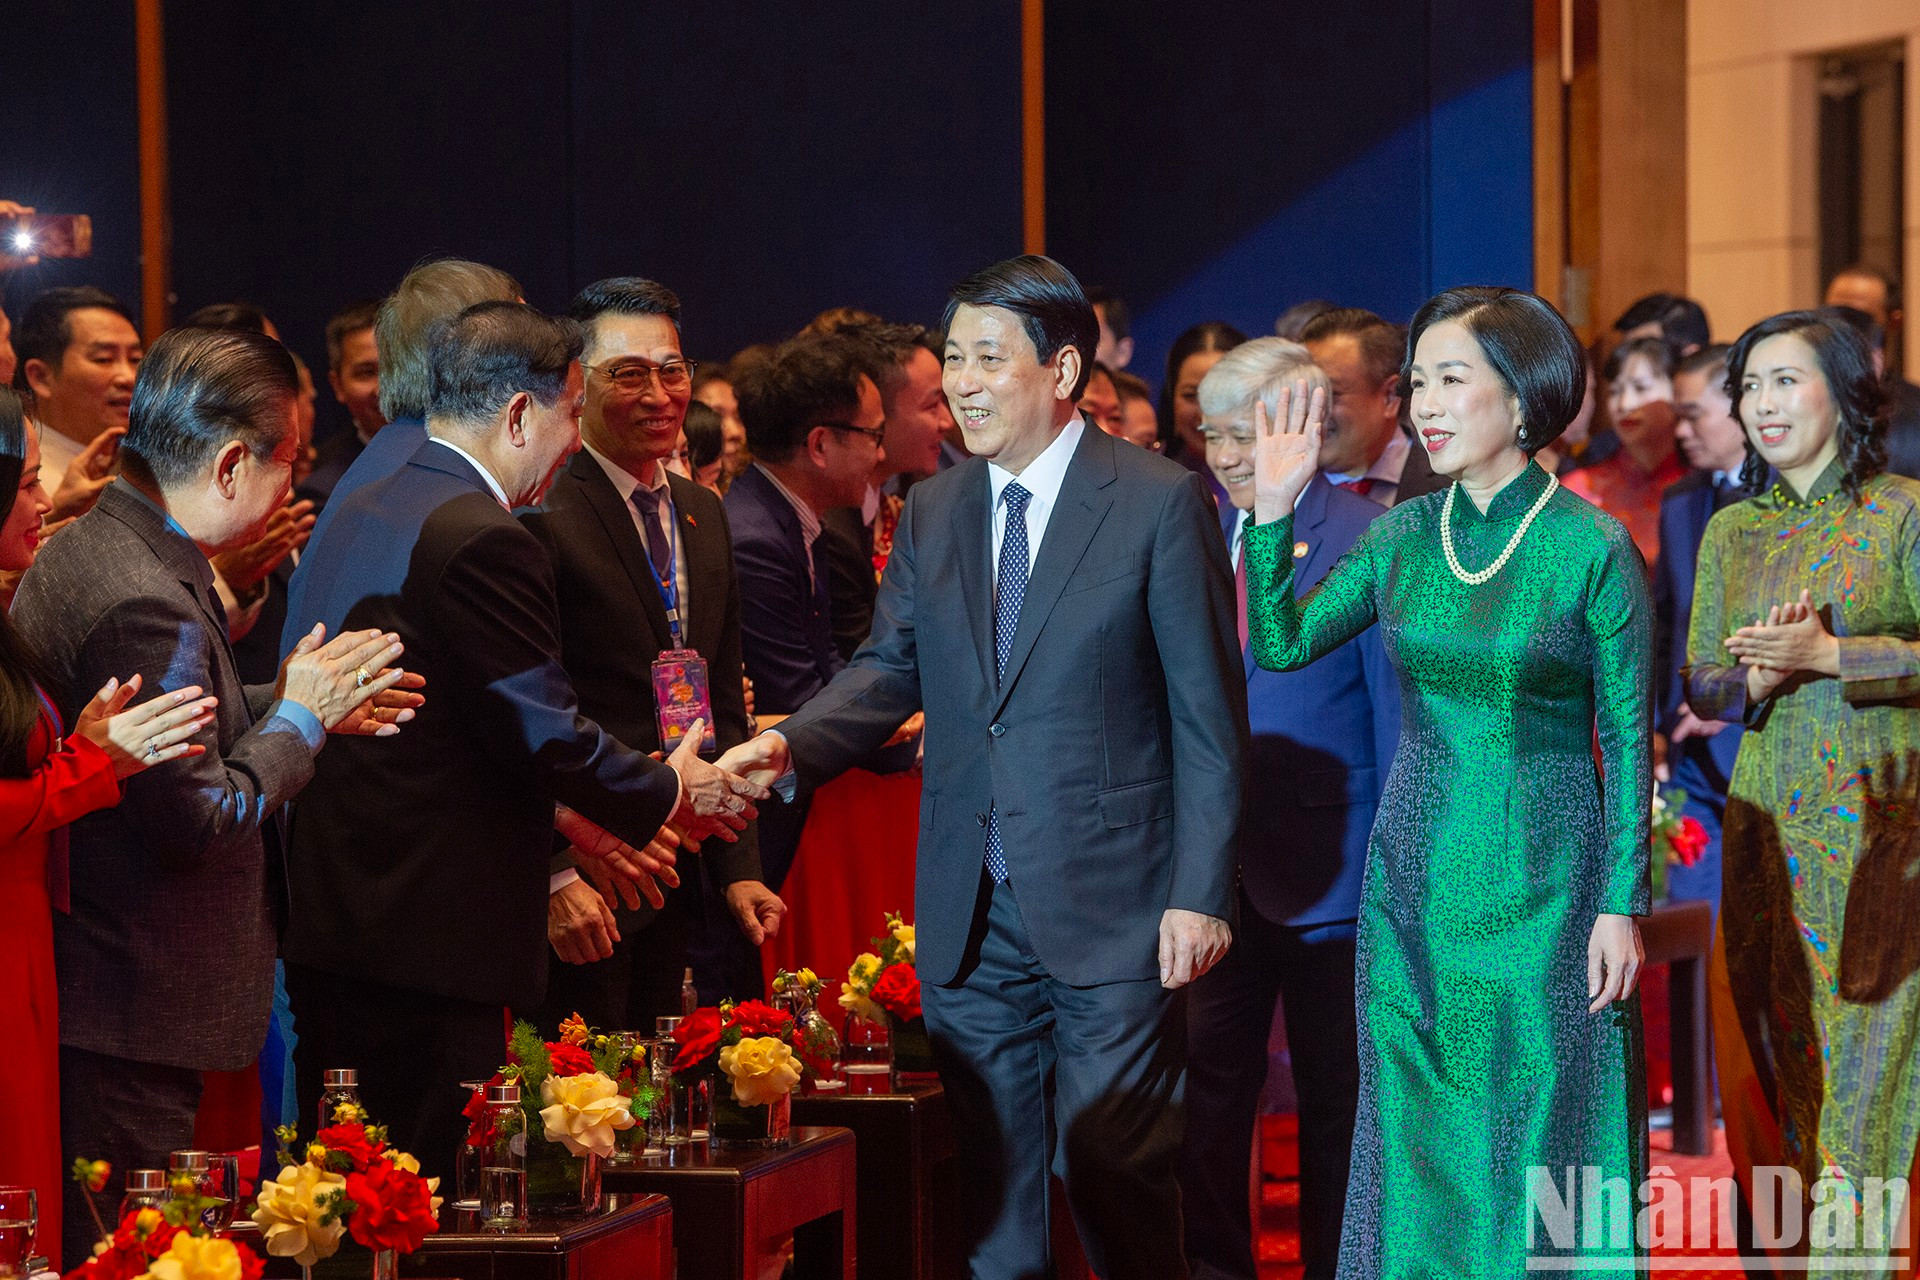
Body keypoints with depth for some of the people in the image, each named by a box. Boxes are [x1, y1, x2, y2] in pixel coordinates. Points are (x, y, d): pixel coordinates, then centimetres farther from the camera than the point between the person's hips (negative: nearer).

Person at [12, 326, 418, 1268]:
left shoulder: (74, 555, 9)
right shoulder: (148, 603, -24)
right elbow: (198, 820, -22)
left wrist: (295, 707, 12)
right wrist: (297, 717, -8)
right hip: (130, 1018, -11)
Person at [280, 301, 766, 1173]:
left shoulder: (356, 513, 14)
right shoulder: (484, 542, -16)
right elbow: (549, 734, -15)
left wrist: (567, 823, 22)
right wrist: (667, 794, 3)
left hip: (325, 927, 10)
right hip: (427, 937, -10)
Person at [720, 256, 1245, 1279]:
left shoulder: (1160, 505, -6)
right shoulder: (932, 512, 10)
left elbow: (1208, 716, -6)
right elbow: (890, 668, 8)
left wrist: (1199, 893, -11)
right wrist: (790, 749, -13)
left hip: (1109, 911, -5)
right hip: (970, 916, 5)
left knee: (1116, 1175, -2)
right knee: (988, 1181, 9)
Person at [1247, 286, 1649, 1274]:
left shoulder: (1592, 547, -9)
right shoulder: (1405, 535, 4)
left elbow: (1628, 743, -6)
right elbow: (1280, 644, 4)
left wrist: (1621, 905, -9)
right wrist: (1273, 507, -5)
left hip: (1545, 878, -4)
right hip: (1416, 872, 4)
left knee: (1540, 1136, 2)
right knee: (1419, 1140, 9)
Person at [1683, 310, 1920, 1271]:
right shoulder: (1732, 532, 12)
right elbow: (1700, 686, 12)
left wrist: (1829, 655, -18)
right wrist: (1755, 677, -9)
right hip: (1768, 823, 5)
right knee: (1770, 1052, 4)